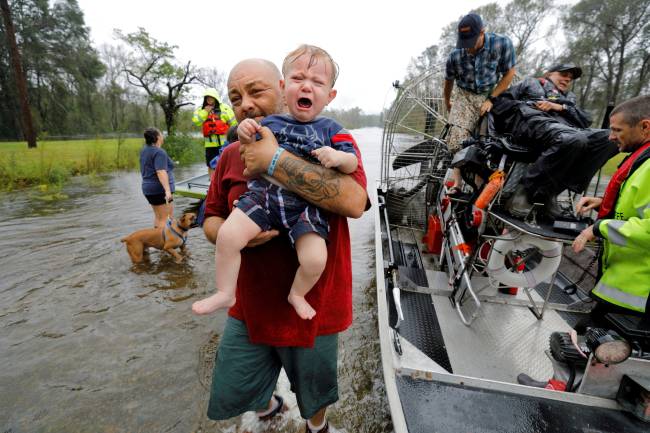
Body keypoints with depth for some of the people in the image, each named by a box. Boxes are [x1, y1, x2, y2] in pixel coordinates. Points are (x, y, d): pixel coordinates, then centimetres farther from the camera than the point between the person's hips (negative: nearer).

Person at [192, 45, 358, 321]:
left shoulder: (330, 130, 8)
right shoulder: (270, 122, 14)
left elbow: (352, 163, 5)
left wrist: (338, 157, -17)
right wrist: (245, 137, -1)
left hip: (304, 206, -1)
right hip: (263, 194, 2)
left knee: (315, 258, -18)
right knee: (227, 236, -17)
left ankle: (297, 294, 17)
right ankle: (225, 293, 8)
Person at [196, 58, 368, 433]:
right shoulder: (232, 155, 2)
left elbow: (354, 202, -30)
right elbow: (211, 220, 8)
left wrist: (274, 160, -29)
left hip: (313, 308, -3)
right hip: (250, 308, 4)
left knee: (315, 397, 22)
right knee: (229, 398, 21)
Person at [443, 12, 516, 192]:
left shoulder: (502, 43, -18)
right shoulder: (455, 56, -15)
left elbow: (509, 73, -5)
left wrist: (491, 99, -12)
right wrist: (447, 103, 21)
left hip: (490, 95, 0)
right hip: (465, 96, 0)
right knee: (458, 140, -20)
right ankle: (457, 183, -15)